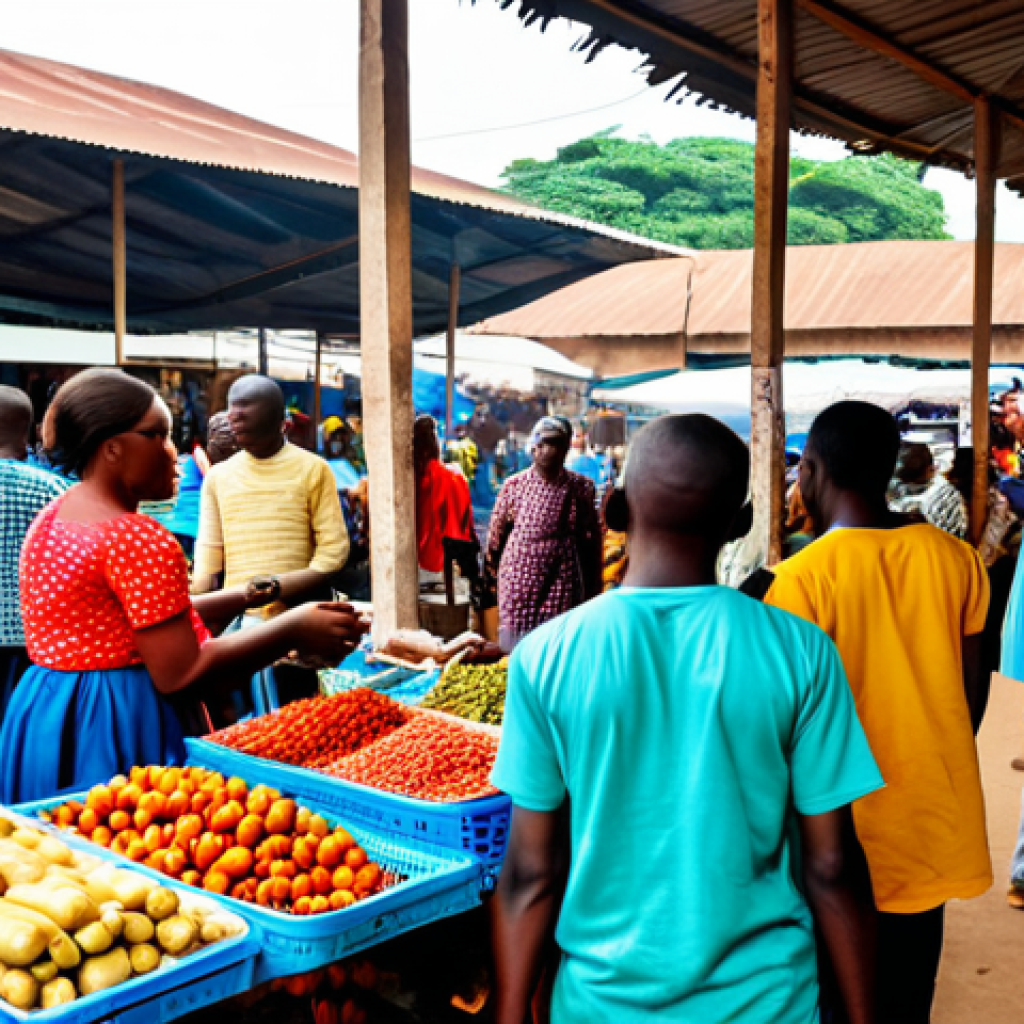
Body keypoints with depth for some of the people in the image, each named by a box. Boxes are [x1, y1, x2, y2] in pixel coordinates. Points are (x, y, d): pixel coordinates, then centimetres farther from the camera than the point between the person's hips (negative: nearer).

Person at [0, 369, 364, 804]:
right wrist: (293, 629, -16)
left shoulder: (53, 516, 10)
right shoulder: (139, 538, -20)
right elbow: (180, 675, -21)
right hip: (117, 731, -9)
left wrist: (242, 597, 14)